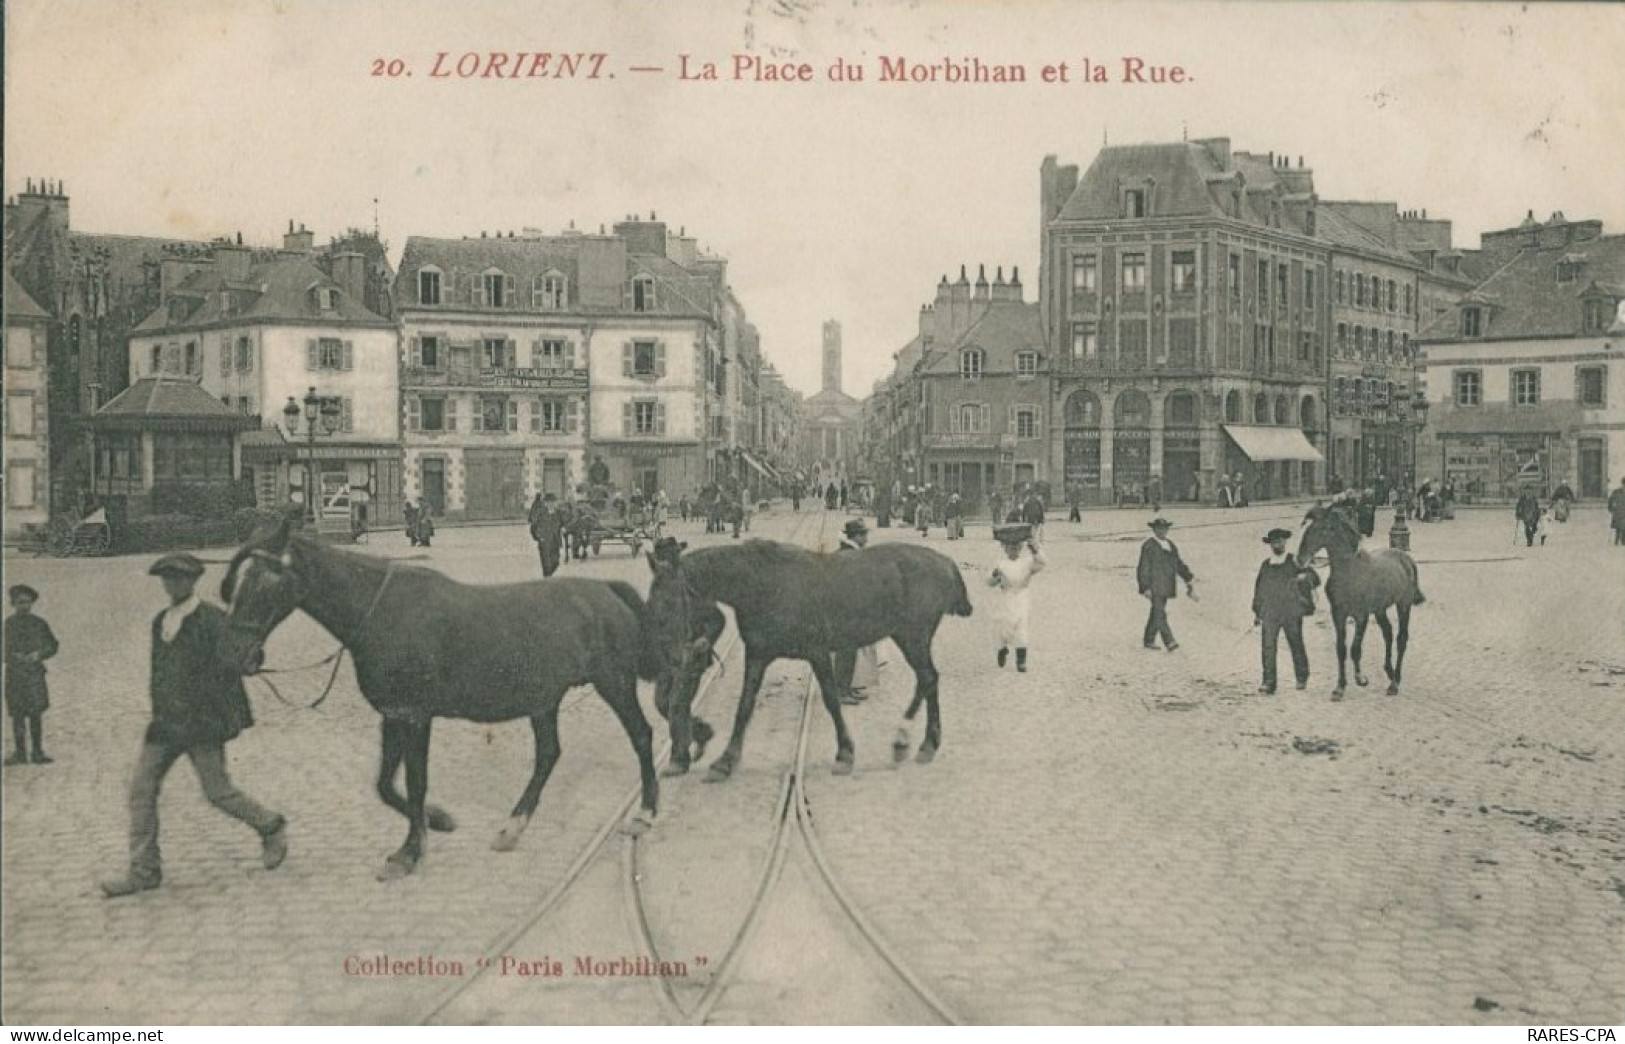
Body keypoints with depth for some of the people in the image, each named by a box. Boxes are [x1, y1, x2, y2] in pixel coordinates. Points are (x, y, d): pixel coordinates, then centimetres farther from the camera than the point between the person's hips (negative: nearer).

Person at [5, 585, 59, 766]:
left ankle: (37, 752, 1)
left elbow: (52, 646, 10)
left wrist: (37, 655, -8)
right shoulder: (7, 624, 7)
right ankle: (20, 753, 8)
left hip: (34, 674, -1)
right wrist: (14, 656, -11)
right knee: (17, 715, 1)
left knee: (36, 713, -4)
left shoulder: (39, 624, 7)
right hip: (14, 674, 1)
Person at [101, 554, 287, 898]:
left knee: (218, 792, -2)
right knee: (141, 790, 2)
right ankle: (143, 871, 9)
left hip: (202, 722, -7)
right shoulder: (160, 622, 13)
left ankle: (271, 828, 21)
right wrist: (158, 713, 20)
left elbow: (226, 671, -12)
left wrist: (229, 720, -15)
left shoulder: (212, 619, -9)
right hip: (166, 722, 7)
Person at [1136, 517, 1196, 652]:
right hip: (1154, 587, -7)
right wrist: (1145, 588, -16)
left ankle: (1149, 641, 21)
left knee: (1157, 613, 12)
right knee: (1160, 614, -13)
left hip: (1166, 587, 7)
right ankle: (1169, 642, -21)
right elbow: (1143, 568, -10)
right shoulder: (1148, 546, -7)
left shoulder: (1170, 545, 14)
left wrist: (1189, 579, 4)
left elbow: (1179, 564, 15)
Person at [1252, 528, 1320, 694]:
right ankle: (1269, 683, -8)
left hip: (1292, 613, -2)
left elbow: (1315, 579, -2)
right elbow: (1258, 589, 16)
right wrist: (1256, 612, 15)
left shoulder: (1295, 562, 1)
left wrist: (1306, 577, -25)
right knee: (1268, 648, -7)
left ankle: (1302, 678, 29)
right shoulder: (1265, 566, 10)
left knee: (1296, 646, 10)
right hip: (1270, 614, 2)